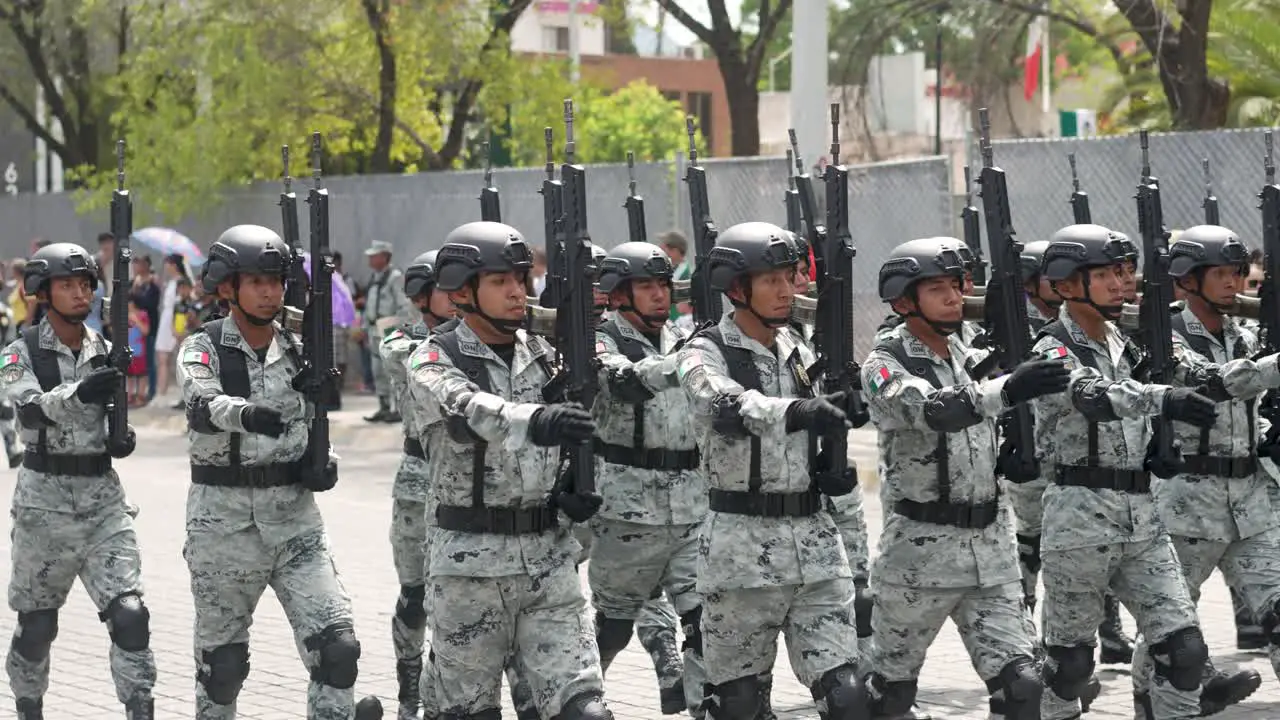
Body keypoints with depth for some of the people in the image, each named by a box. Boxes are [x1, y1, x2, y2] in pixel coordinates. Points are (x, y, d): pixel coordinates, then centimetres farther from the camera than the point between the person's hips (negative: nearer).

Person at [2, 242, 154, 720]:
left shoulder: (105, 353, 7)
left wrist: (124, 438, -5)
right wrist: (80, 392, -41)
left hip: (103, 498, 2)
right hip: (44, 499, -2)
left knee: (129, 615, -12)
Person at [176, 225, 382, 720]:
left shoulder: (297, 353, 7)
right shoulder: (203, 349, -6)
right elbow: (202, 406, -26)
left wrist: (323, 464, -1)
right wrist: (246, 414, -48)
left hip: (295, 517, 3)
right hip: (223, 523, -3)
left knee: (336, 647, -11)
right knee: (222, 661, 8)